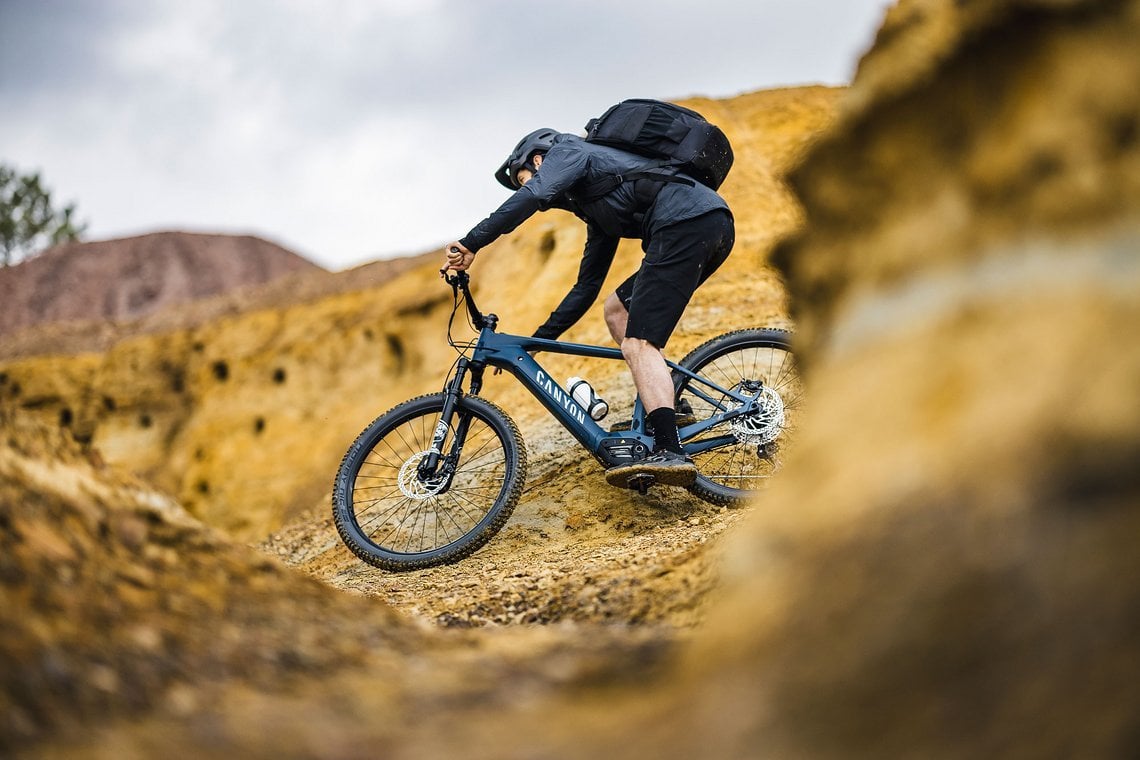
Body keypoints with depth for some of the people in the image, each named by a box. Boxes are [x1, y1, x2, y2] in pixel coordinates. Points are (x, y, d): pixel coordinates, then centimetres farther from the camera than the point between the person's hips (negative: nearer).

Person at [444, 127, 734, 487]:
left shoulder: (567, 152, 12)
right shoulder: (597, 211, 35)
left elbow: (532, 196, -11)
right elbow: (586, 288, 35)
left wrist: (470, 243, -15)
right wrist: (536, 340, 35)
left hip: (688, 222, -10)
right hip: (714, 227, 10)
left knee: (637, 343, -13)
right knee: (617, 309, 19)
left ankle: (669, 452, -24)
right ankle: (668, 403, 13)